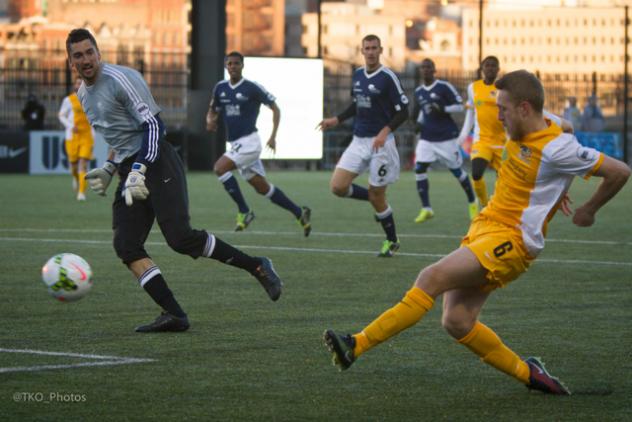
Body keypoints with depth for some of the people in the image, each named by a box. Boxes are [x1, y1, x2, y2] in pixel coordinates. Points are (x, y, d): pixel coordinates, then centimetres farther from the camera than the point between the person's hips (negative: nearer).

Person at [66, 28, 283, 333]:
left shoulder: (120, 79, -10)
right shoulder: (83, 95, 17)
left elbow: (153, 124, -16)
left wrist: (139, 170, -25)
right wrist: (109, 169, 15)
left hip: (156, 163, -8)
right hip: (130, 172, 8)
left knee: (180, 237, -18)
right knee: (126, 247, -9)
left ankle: (257, 267, -4)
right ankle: (174, 315, -12)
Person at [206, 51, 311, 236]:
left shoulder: (252, 88, -9)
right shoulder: (220, 88, 8)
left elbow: (275, 108, -3)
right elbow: (212, 111, 20)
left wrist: (273, 136, -10)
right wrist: (210, 121, -5)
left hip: (249, 142, -7)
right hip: (235, 144, 7)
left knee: (220, 167, -22)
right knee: (263, 188, 10)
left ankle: (244, 211, -13)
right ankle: (300, 213, 21)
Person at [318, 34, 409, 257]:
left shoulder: (388, 77, -12)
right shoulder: (357, 75, 8)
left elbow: (403, 111, -12)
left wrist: (385, 131, -24)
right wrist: (337, 120, 15)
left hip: (380, 142, -6)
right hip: (358, 141, 6)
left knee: (377, 197, -1)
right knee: (337, 186, -7)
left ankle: (392, 241, 20)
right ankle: (376, 199, 17)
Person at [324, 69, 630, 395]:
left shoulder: (557, 149, -16)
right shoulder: (522, 133, 9)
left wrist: (589, 211, 5)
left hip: (511, 241, -9)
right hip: (483, 229, 9)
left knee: (432, 278, -23)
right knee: (456, 322, -3)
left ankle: (357, 345, -26)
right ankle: (527, 374, 11)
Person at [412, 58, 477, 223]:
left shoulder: (444, 87, -10)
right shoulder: (418, 92, 8)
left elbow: (460, 106, -8)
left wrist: (443, 109, -22)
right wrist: (417, 121, 7)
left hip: (446, 137, -5)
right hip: (426, 138, 5)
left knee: (457, 170, 5)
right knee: (419, 168, -11)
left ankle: (472, 203, 28)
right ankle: (426, 209, -7)